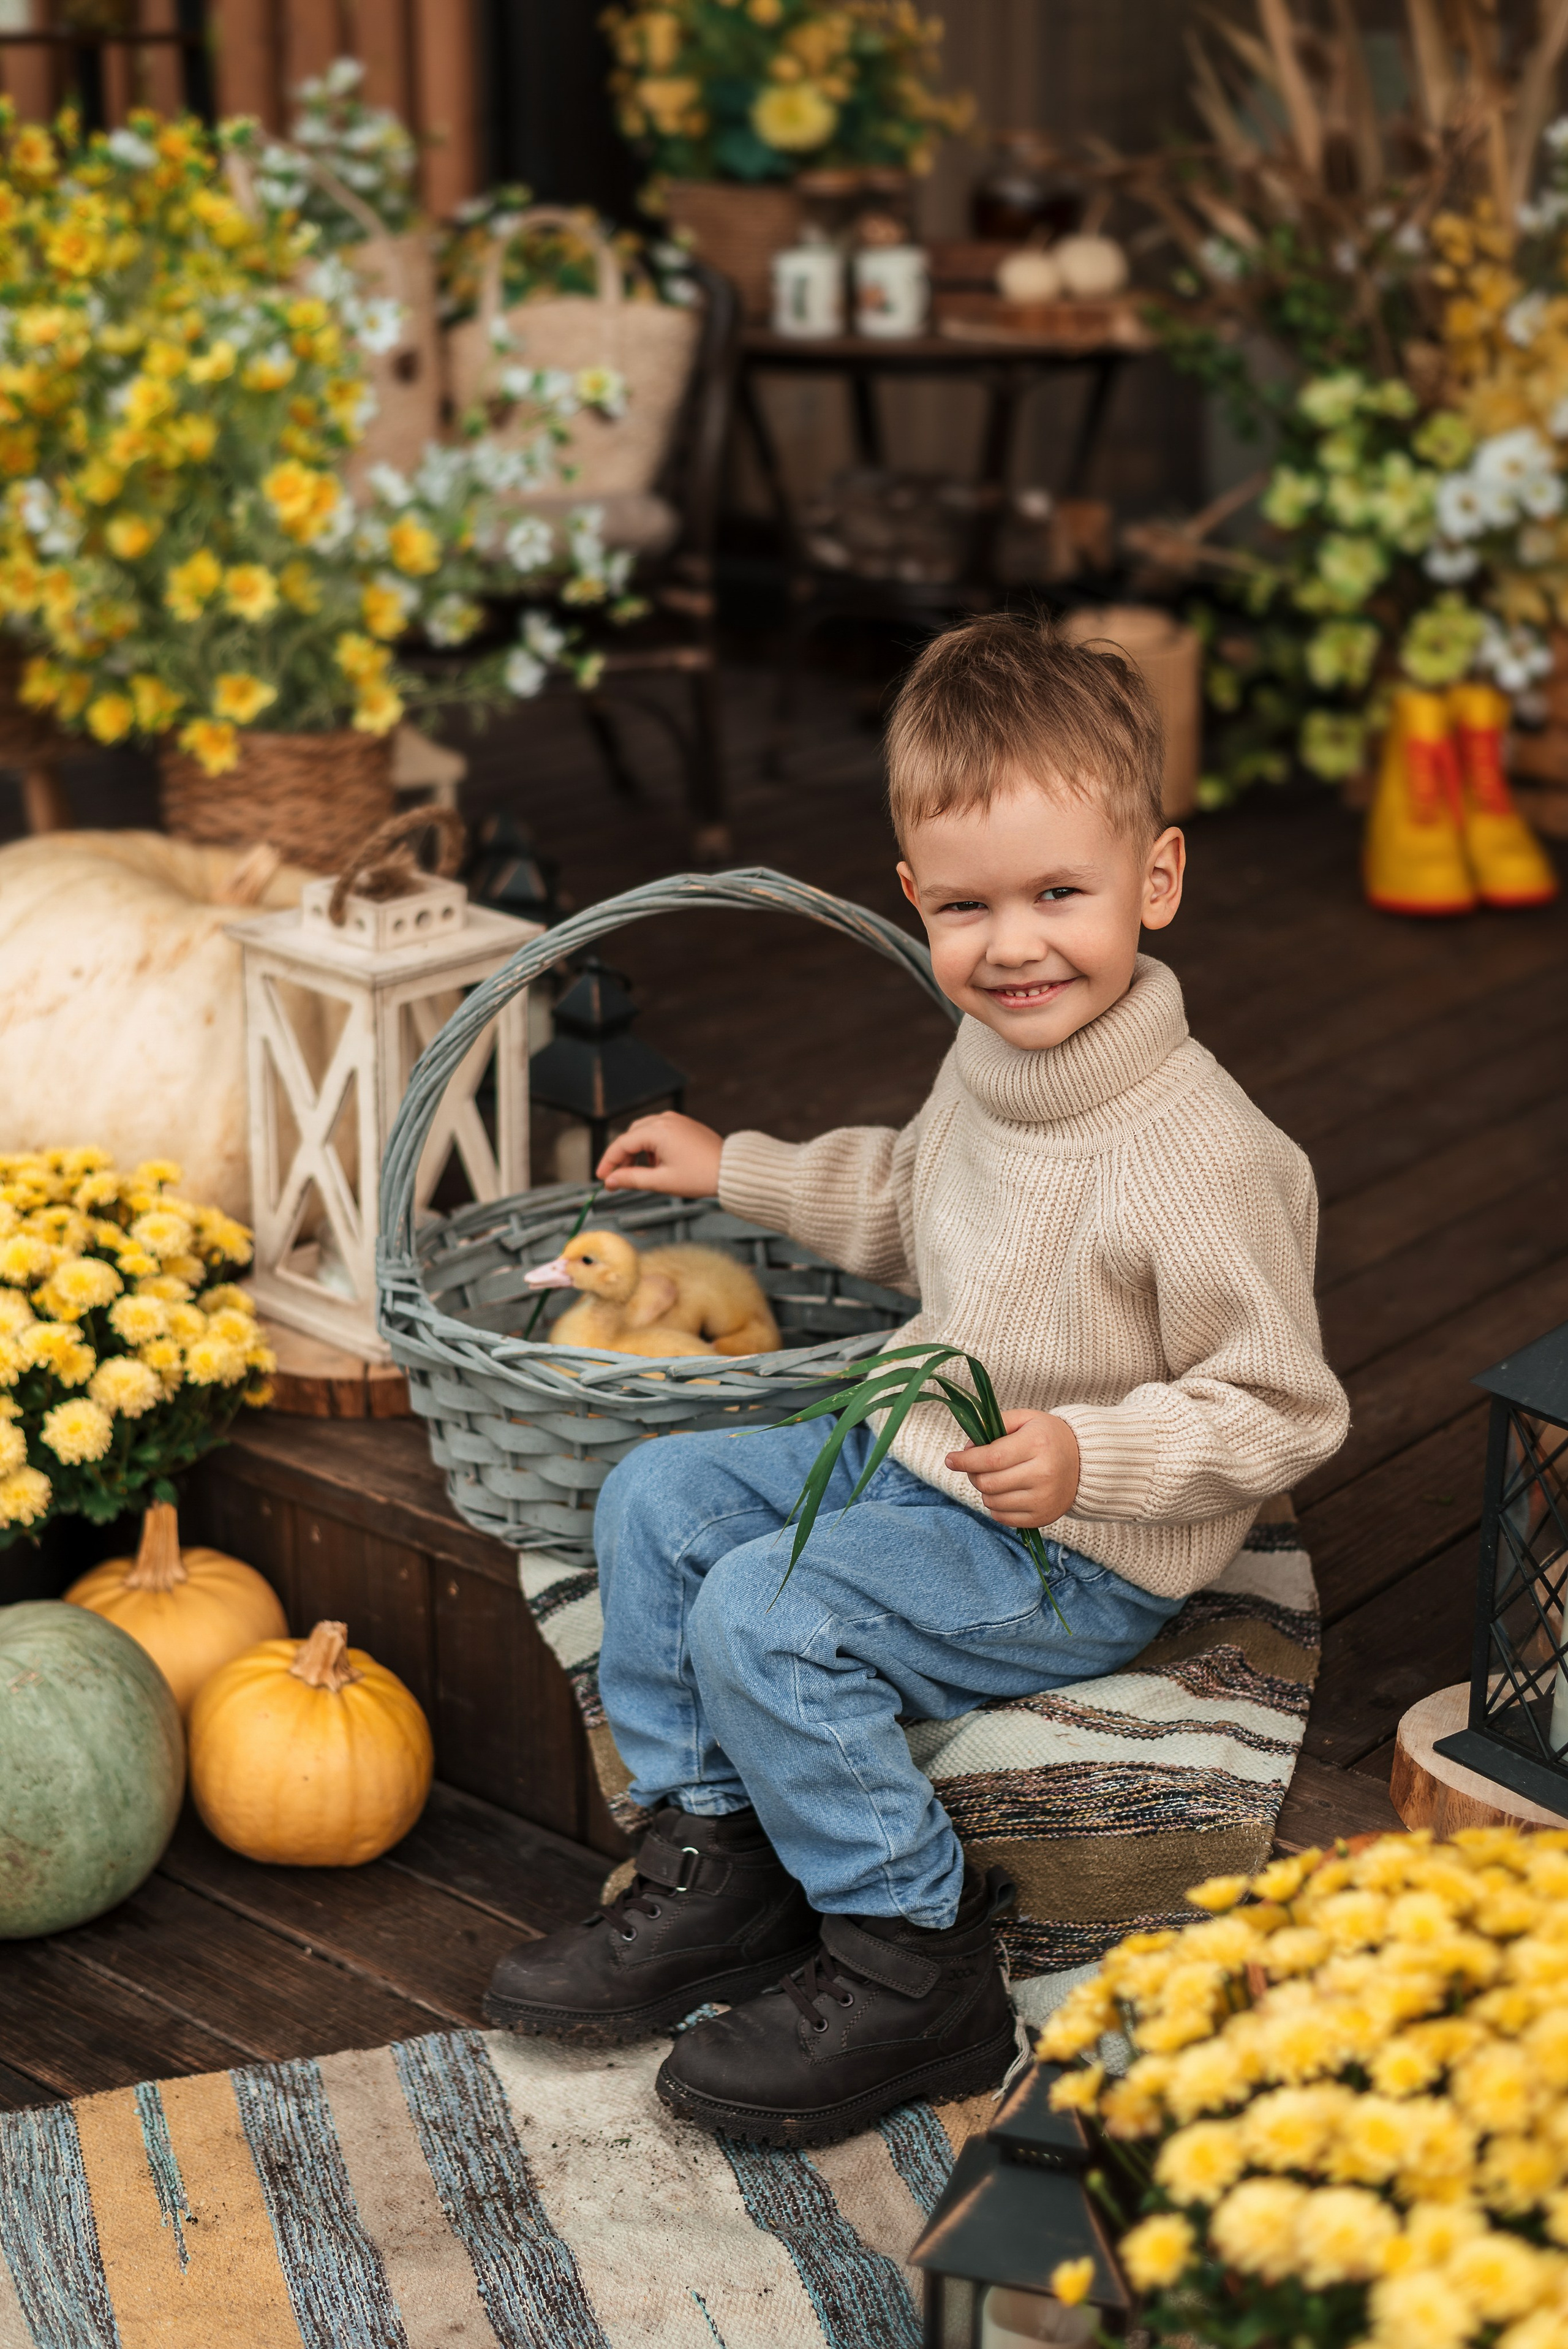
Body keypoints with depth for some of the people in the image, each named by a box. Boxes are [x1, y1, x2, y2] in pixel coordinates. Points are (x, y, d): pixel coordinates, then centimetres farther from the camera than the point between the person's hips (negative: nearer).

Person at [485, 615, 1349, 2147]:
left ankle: (911, 1971, -6)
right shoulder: (992, 1056, 1)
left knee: (768, 1615, -23)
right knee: (657, 1495, 5)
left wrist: (1090, 1458, -31)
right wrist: (738, 1172, 24)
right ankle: (712, 1869, 13)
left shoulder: (1200, 1158, -27)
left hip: (1080, 1555, -9)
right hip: (918, 1452, 9)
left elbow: (1284, 1411, -20)